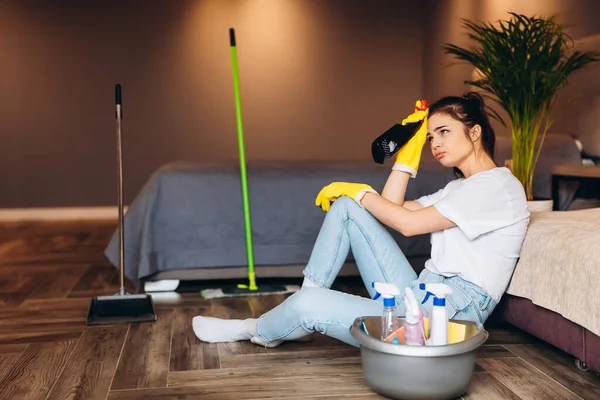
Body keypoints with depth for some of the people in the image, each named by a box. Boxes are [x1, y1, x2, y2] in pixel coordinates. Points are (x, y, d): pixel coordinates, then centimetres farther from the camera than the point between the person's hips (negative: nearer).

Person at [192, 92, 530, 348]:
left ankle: (259, 331, 15)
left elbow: (408, 223, -16)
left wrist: (359, 191, -3)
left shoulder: (498, 185, -10)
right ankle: (301, 315, 0)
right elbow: (390, 209, 15)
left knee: (309, 305, -21)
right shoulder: (461, 187, 20)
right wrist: (410, 148, 13)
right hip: (421, 296, 9)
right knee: (345, 206, 0)